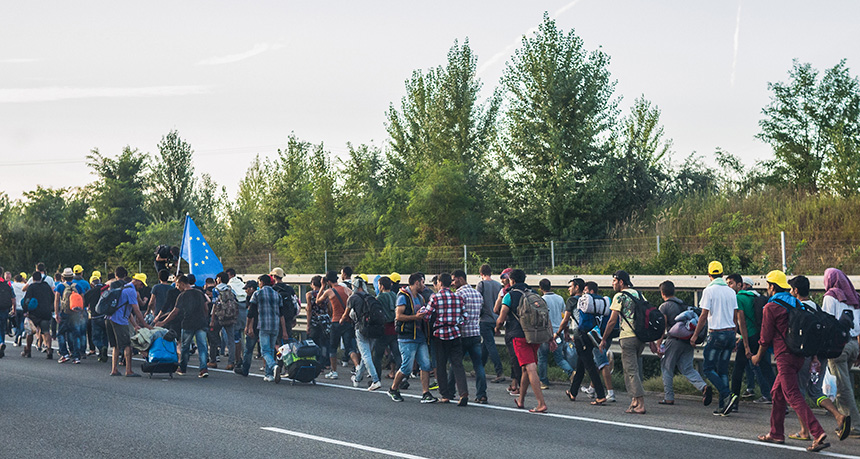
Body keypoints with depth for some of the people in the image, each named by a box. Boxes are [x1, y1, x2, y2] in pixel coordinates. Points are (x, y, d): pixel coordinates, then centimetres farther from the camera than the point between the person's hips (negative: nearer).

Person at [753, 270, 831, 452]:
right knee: (777, 393, 20)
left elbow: (766, 337, -7)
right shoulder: (795, 304, 14)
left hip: (785, 356, -9)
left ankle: (818, 434, -23)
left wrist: (758, 356, 8)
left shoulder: (771, 307, -9)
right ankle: (776, 433, 26)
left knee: (794, 397, -12)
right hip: (799, 355, 9)